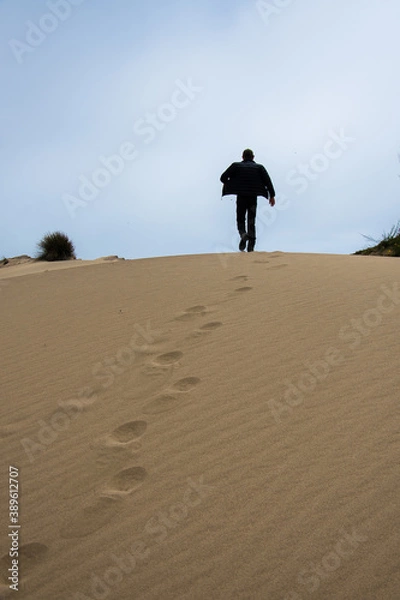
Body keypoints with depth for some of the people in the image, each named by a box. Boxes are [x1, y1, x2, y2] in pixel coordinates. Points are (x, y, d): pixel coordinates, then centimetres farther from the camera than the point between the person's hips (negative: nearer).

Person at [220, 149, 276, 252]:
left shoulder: (236, 166, 6)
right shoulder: (259, 167, 9)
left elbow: (223, 177, 0)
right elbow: (267, 181, -3)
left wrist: (230, 184, 20)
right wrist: (272, 195, -1)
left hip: (241, 197, -1)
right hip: (253, 197, 1)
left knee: (240, 220, 10)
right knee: (251, 222, 8)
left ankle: (243, 234, -23)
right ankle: (251, 247, 0)